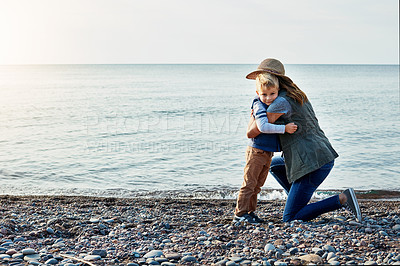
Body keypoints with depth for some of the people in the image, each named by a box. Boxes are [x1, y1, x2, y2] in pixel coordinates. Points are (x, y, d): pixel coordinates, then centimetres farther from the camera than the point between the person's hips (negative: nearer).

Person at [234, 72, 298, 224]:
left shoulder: (277, 104, 9)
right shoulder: (260, 106, -17)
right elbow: (263, 126, -31)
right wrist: (285, 128, -30)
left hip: (267, 153, 8)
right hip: (256, 151, -8)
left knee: (257, 184, 15)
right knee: (249, 183, -3)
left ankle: (250, 212, 25)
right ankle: (240, 213, 4)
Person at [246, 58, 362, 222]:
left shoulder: (282, 102, -14)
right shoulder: (297, 95, 15)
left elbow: (252, 133, -14)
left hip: (313, 164, -10)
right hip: (325, 156, 10)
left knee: (290, 219, -3)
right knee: (273, 165, 29)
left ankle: (342, 199, -9)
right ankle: (298, 201, 22)